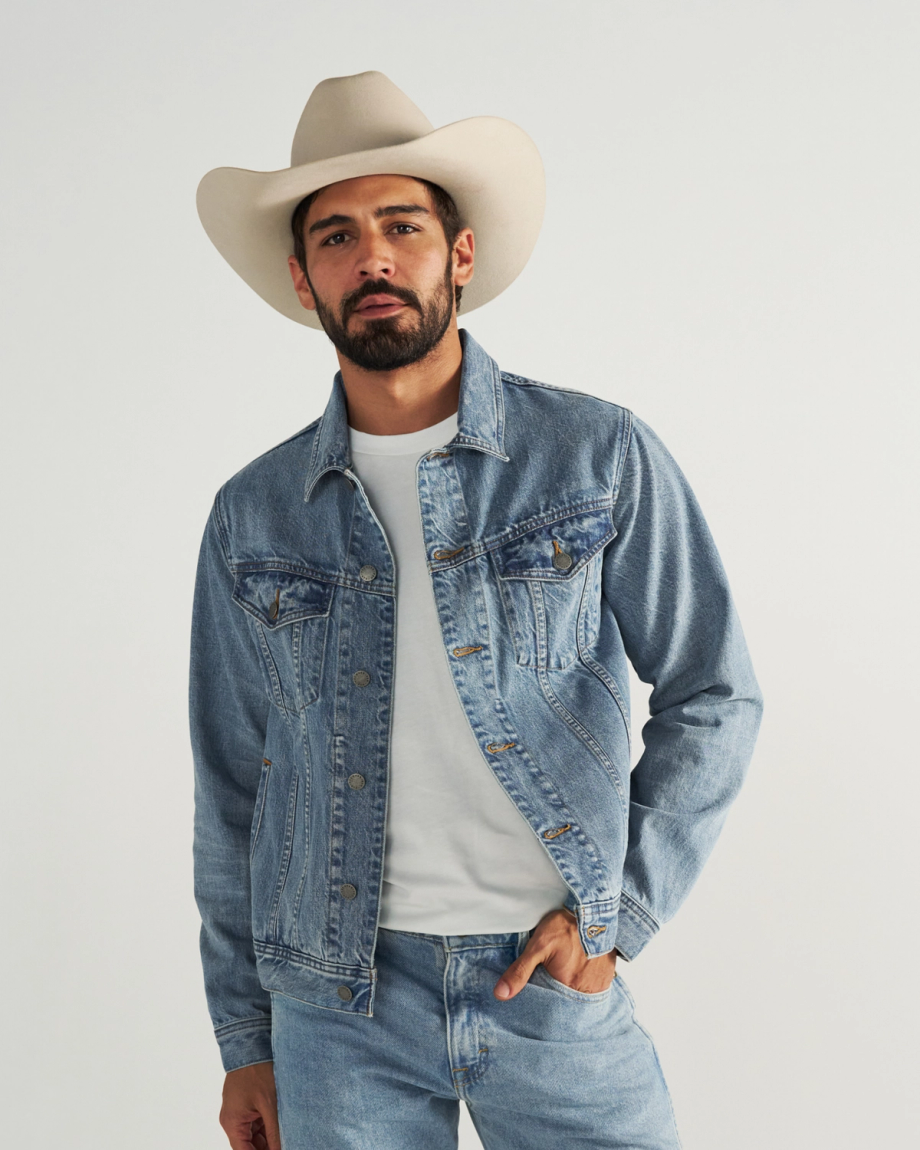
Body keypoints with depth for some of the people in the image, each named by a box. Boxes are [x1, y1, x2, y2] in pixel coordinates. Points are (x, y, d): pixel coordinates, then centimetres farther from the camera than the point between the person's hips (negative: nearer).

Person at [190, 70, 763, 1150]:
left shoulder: (601, 457, -3)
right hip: (337, 1003, 2)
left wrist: (617, 909, -7)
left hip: (551, 984, -1)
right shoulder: (252, 515, 3)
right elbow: (230, 787, 8)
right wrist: (244, 1039, 9)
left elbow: (713, 698, 1)